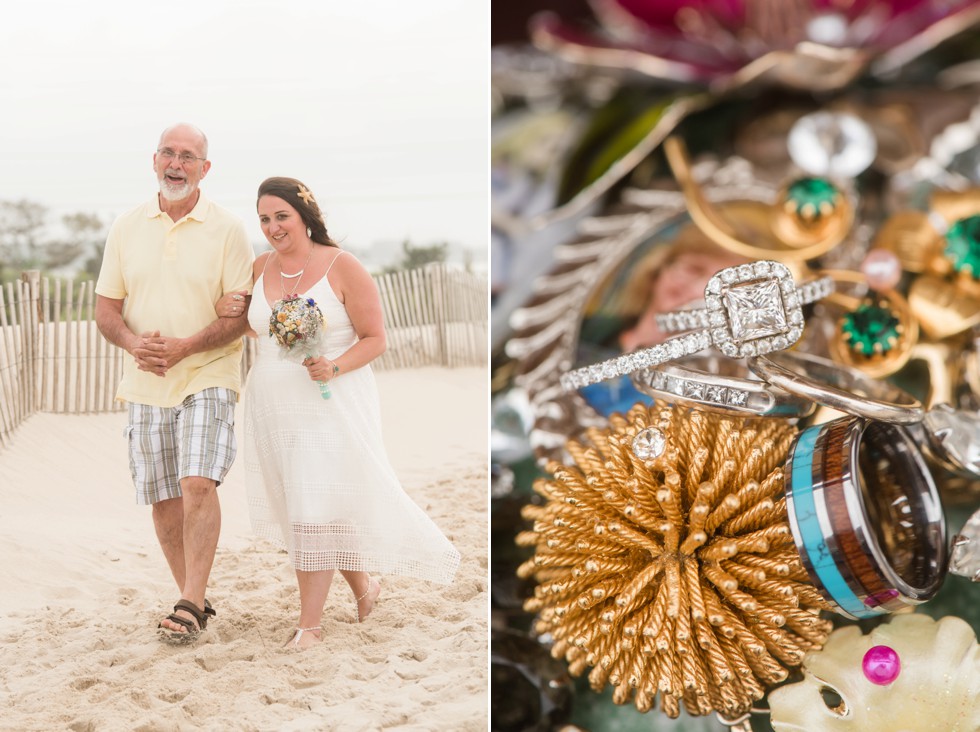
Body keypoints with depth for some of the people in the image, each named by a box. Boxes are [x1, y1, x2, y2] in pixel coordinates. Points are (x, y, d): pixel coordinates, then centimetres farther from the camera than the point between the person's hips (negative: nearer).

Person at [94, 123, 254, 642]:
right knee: (164, 498, 7)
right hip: (145, 384, 4)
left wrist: (185, 346, -19)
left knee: (198, 483, -19)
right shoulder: (126, 228, 8)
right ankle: (195, 600, 20)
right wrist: (134, 342, -12)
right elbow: (105, 307, 10)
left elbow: (243, 312, -6)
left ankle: (190, 606, -16)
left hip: (208, 377, -4)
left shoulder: (226, 230, -2)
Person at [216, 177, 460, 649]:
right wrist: (230, 313, 1)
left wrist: (335, 367, -23)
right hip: (273, 409, 6)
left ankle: (309, 623, -2)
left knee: (315, 511, -9)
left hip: (331, 408, -6)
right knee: (301, 507, 12)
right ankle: (362, 586, 34)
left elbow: (375, 338, -7)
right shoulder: (260, 268, 6)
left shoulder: (342, 267, -9)